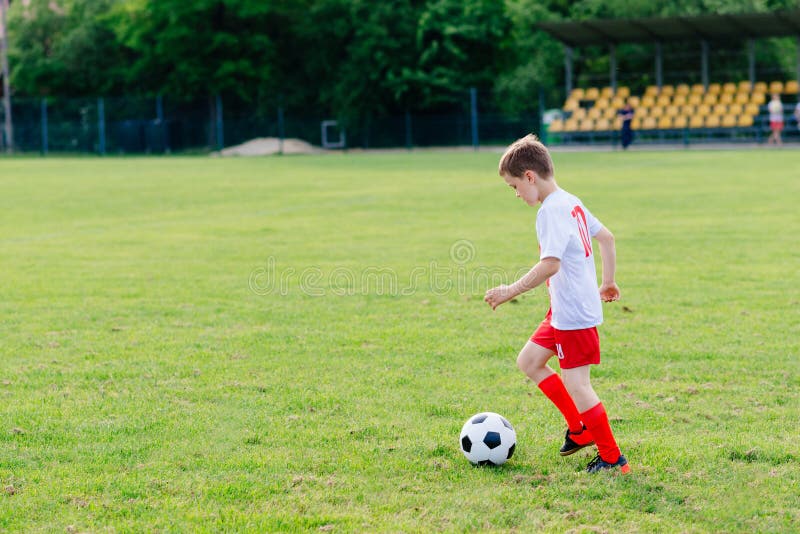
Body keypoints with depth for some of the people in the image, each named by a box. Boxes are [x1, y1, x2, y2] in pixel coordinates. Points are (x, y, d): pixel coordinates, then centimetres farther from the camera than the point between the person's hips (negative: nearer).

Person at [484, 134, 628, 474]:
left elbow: (550, 265, -30)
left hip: (573, 314, -11)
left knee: (576, 385, -6)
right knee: (528, 361, 18)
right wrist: (607, 282, 29)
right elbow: (607, 238, 20)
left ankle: (612, 459, 3)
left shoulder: (552, 210, -20)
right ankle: (580, 428, 22)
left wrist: (511, 291, -23)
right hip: (562, 310, 11)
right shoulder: (571, 203, 11)